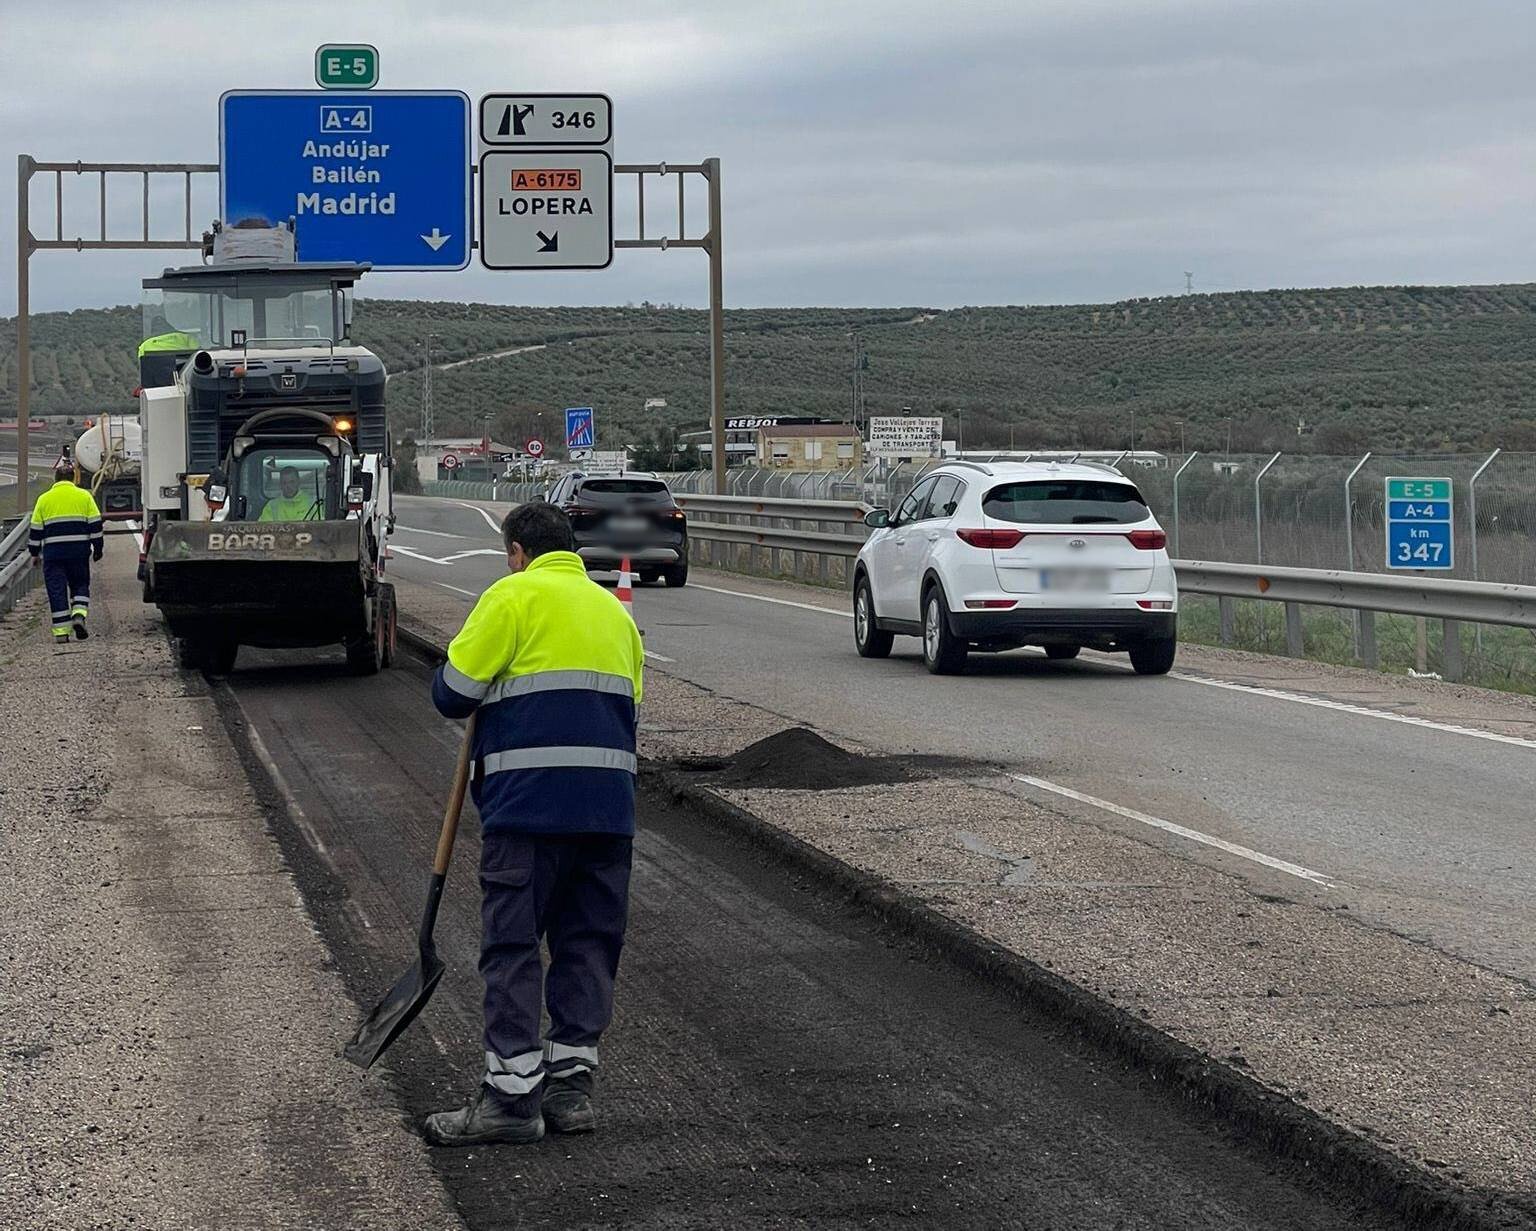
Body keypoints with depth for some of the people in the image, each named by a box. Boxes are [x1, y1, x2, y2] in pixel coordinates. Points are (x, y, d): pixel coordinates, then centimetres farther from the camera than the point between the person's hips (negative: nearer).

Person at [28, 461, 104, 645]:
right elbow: (95, 525, 2)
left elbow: (36, 530, 8)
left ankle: (61, 632, 0)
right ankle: (79, 614, -10)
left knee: (57, 590, 2)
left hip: (53, 552, 0)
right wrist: (97, 547, 11)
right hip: (79, 550, 0)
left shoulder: (44, 499, 6)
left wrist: (35, 554, 16)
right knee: (80, 584, 15)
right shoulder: (84, 496, 3)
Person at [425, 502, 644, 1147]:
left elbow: (453, 693, -5)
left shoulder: (514, 596, -2)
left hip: (530, 804, -6)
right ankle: (571, 1084, 13)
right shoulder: (614, 609, 19)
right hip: (609, 804, 6)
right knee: (589, 946, 11)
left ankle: (512, 1093, -4)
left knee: (512, 947, -2)